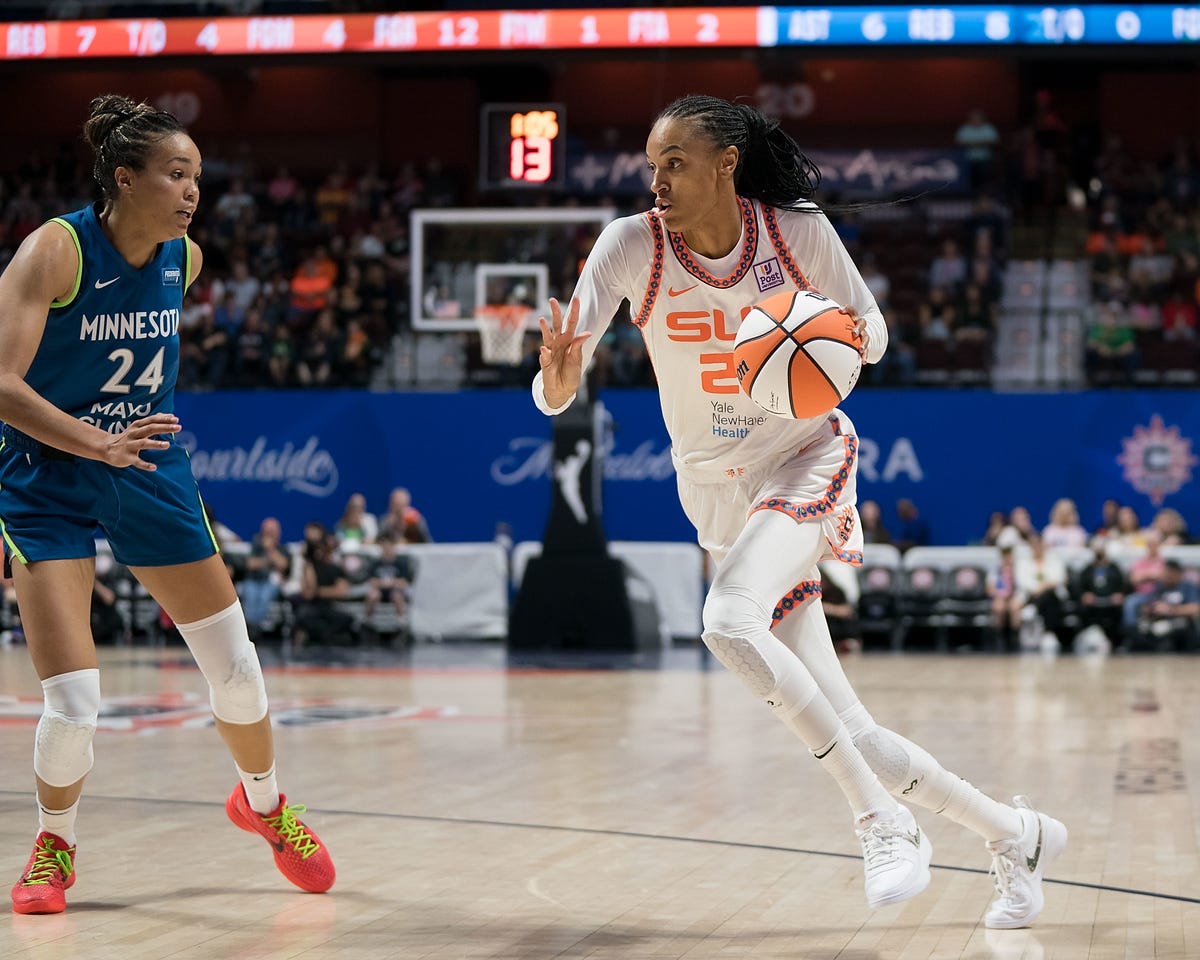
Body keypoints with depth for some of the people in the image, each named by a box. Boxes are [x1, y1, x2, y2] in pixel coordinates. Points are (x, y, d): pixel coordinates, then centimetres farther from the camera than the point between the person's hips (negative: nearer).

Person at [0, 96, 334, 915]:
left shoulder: (185, 258, -3)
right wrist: (98, 442, -40)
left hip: (151, 472, 5)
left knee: (236, 667, 8)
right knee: (73, 703, -13)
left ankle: (265, 802, 36)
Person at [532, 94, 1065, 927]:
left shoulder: (799, 231, -13)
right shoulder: (632, 246, -12)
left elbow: (871, 331, 2)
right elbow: (557, 389, -19)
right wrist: (558, 377, -44)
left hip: (809, 460, -3)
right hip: (717, 491, 3)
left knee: (730, 622, -33)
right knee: (851, 736, 1)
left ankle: (882, 821, -23)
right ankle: (1015, 834, 21)